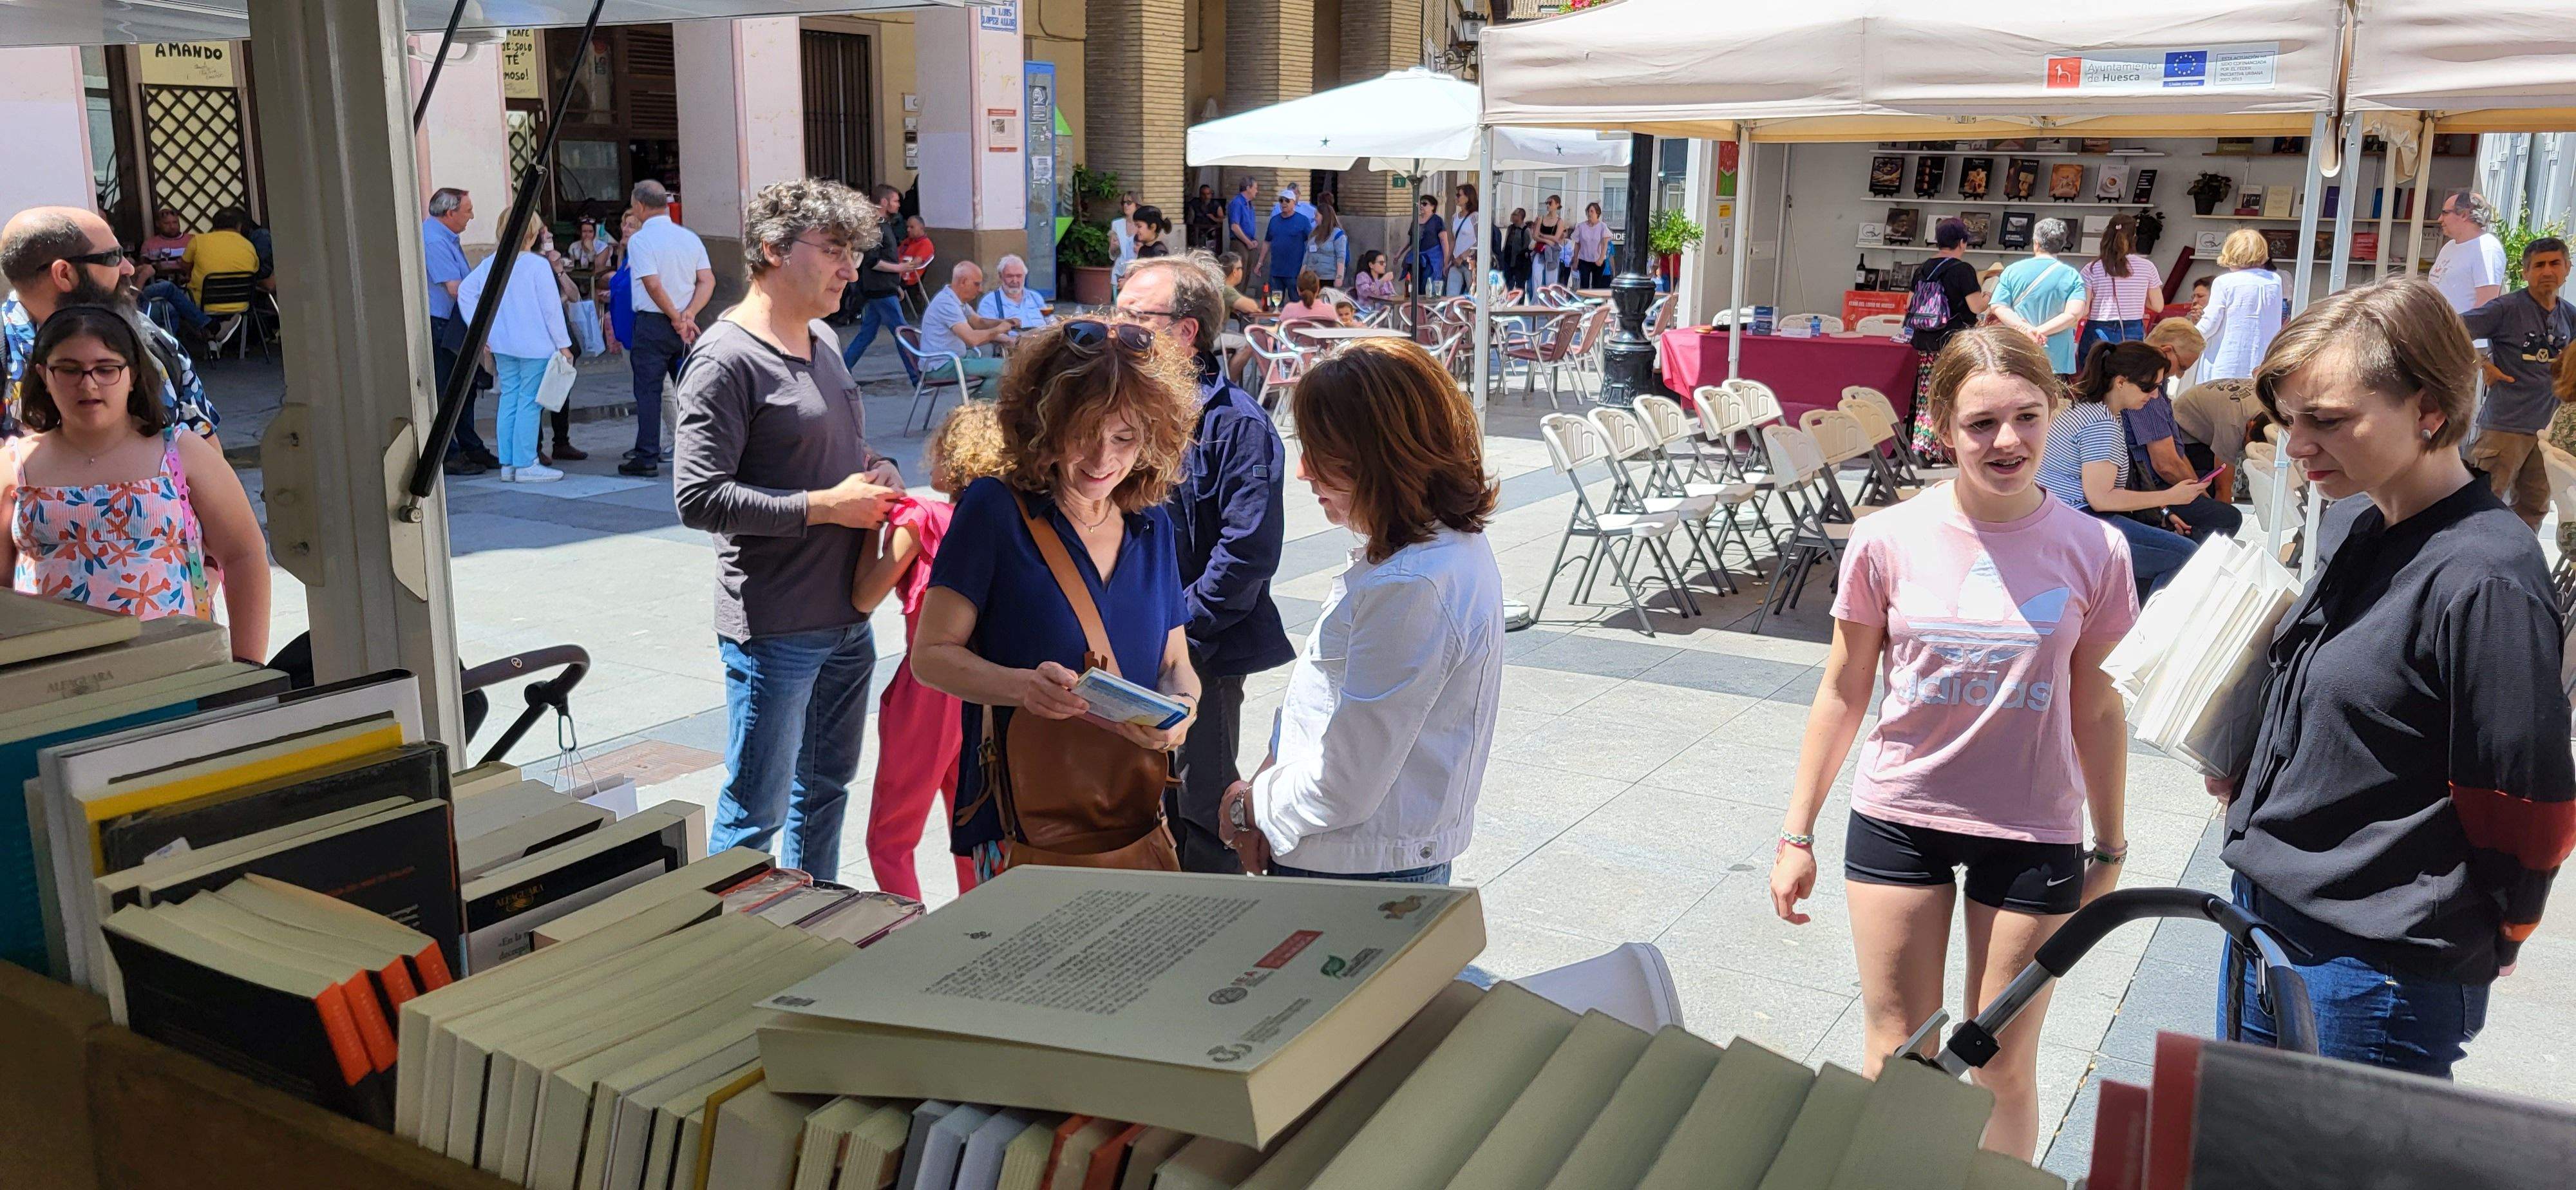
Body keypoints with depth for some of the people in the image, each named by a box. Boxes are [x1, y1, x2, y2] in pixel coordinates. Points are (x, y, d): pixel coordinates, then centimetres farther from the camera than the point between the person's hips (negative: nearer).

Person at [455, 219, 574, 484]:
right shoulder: (538, 265, -12)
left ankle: (508, 464, 14)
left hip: (502, 344, 6)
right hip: (534, 345, -6)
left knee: (509, 398, 11)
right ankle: (526, 465, -2)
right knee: (529, 402, -3)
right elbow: (551, 307, -11)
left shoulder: (491, 263, 6)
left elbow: (464, 291, 9)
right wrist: (563, 344, -5)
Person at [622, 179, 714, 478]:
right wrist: (687, 315, -7)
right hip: (685, 325, 5)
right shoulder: (690, 237, 8)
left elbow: (653, 285, -18)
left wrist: (677, 319, -8)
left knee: (648, 391, -1)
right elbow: (708, 281, 1)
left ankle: (647, 458, -1)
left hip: (652, 323, -5)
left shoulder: (639, 240, -9)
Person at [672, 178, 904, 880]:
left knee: (826, 785, 21)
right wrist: (825, 506, -19)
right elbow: (698, 499, -20)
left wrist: (879, 470, 3)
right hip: (775, 629, -9)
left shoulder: (822, 340, 12)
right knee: (755, 814, 1)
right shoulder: (726, 359, -14)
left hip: (847, 613, 9)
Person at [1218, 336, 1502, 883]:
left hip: (1359, 873, -9)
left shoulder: (1408, 590, -28)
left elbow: (1344, 788, -24)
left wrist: (1250, 807, -7)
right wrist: (1270, 782, 0)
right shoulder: (1453, 544, 3)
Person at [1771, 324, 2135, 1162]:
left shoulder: (2093, 553, -9)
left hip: (2034, 834, 0)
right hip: (1899, 819, 0)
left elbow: (2095, 710, 2)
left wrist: (2111, 850, 9)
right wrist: (1797, 833, 2)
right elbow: (1844, 693, -1)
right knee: (1894, 1060, 12)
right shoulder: (1887, 542, -10)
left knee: (2004, 1071, 13)